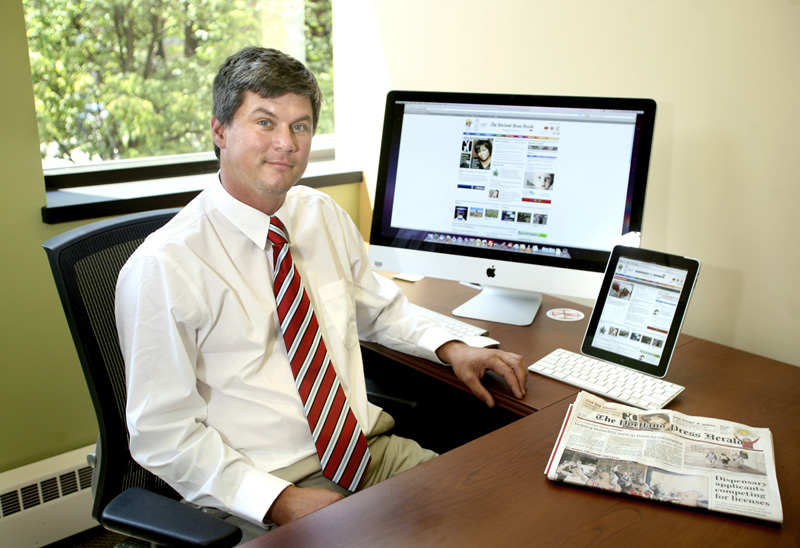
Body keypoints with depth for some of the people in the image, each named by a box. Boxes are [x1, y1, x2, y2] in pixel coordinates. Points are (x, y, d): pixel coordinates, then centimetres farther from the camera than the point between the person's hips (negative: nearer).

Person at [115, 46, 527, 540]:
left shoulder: (326, 216, 6)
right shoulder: (163, 268, -12)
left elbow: (379, 306, 22)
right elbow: (162, 433, -11)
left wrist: (451, 348, 5)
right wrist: (280, 500, -19)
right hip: (261, 489, -5)